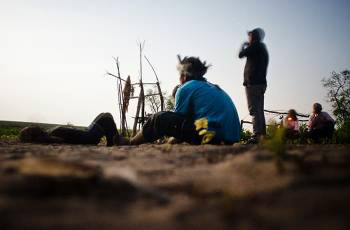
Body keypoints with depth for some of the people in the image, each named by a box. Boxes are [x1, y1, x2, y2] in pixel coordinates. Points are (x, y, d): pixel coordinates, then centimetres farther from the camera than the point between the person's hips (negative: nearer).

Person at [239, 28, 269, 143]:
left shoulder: (255, 46, -4)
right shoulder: (263, 48, 24)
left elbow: (241, 55, -1)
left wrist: (243, 46, 15)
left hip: (252, 82, -9)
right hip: (261, 82, 9)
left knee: (254, 110, -15)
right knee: (259, 110, 11)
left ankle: (257, 135, -20)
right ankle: (262, 135, 12)